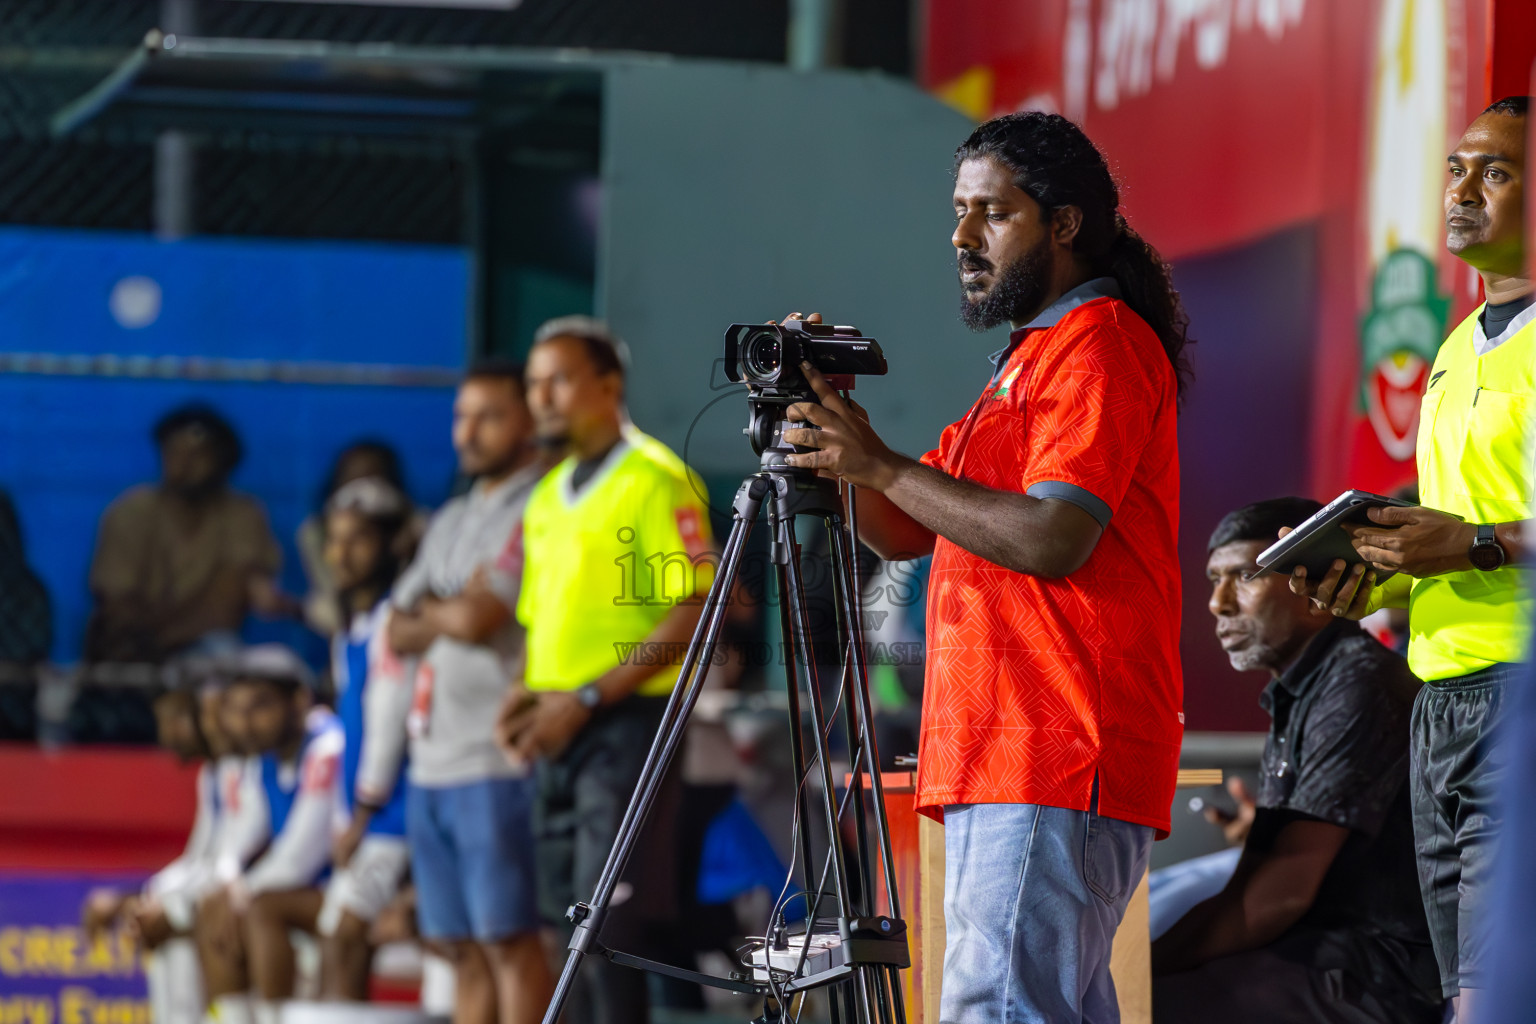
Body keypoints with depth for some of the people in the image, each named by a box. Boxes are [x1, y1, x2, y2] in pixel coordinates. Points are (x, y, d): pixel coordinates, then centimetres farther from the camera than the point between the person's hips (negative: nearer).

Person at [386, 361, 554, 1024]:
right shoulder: (452, 521, 21)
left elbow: (476, 619, -15)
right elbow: (398, 633, 16)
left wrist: (431, 607, 6)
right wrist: (454, 612, -2)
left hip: (499, 763, -8)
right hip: (431, 765, 8)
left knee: (509, 940, -9)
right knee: (463, 948, 9)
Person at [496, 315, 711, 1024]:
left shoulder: (655, 480, -7)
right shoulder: (548, 496, 19)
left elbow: (694, 613, -14)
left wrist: (587, 699, -17)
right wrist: (528, 694, 5)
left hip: (628, 722, -8)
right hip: (560, 731, 8)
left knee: (610, 929, -14)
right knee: (575, 932, 7)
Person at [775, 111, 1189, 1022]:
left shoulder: (1102, 344, -6)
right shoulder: (1031, 357, 26)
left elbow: (1051, 541, -19)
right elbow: (904, 531, 24)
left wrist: (882, 465, -14)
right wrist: (832, 430, 7)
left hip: (1060, 768, -10)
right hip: (1003, 755, 10)